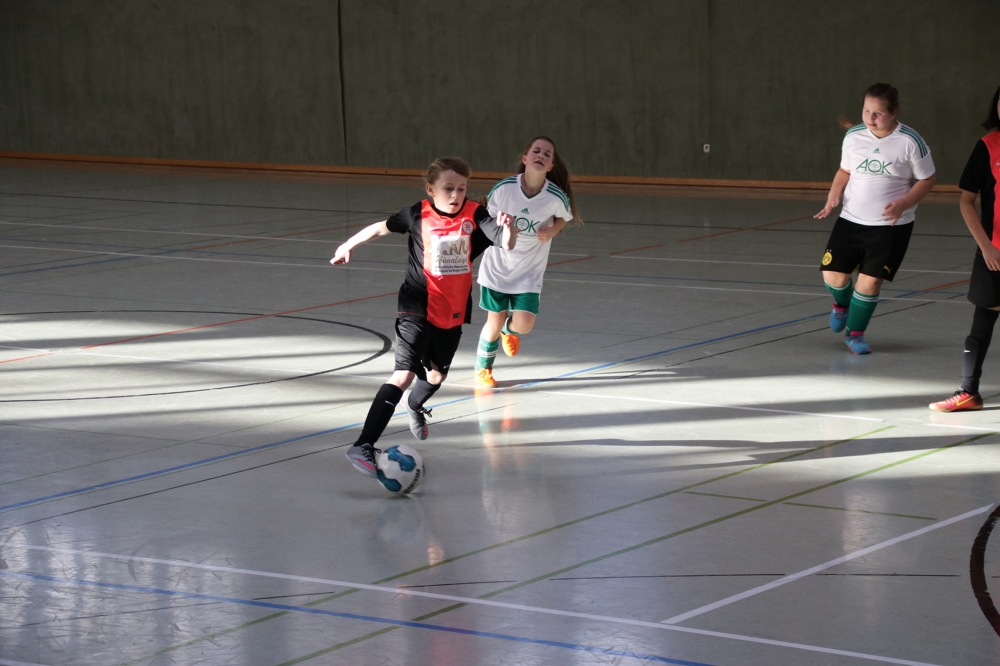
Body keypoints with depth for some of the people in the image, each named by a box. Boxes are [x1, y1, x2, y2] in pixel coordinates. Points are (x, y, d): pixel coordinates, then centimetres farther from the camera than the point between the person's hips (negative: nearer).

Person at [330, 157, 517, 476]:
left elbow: (506, 244, -20)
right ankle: (363, 446, -23)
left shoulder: (474, 216, -9)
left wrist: (508, 229, -42)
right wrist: (348, 246, 16)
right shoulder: (419, 215, -11)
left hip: (453, 312, 4)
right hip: (417, 309, -4)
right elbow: (381, 227, 6)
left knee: (437, 374, 23)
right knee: (405, 374, -20)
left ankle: (414, 403, 61)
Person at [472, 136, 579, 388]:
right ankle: (482, 370, 33)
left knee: (524, 325, -9)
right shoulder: (504, 188, -20)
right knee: (495, 323, 3)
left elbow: (563, 217, 6)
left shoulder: (556, 197, -18)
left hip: (529, 271, 1)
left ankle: (509, 330, 32)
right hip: (498, 266, -1)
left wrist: (552, 231, -14)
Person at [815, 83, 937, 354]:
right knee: (833, 273, -2)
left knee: (871, 280, -8)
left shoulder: (910, 141, -12)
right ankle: (842, 303, 35)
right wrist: (834, 195, -5)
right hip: (851, 220, 3)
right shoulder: (853, 136, -2)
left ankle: (855, 332, 15)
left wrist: (902, 204, -19)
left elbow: (927, 179, -3)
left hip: (892, 225, -3)